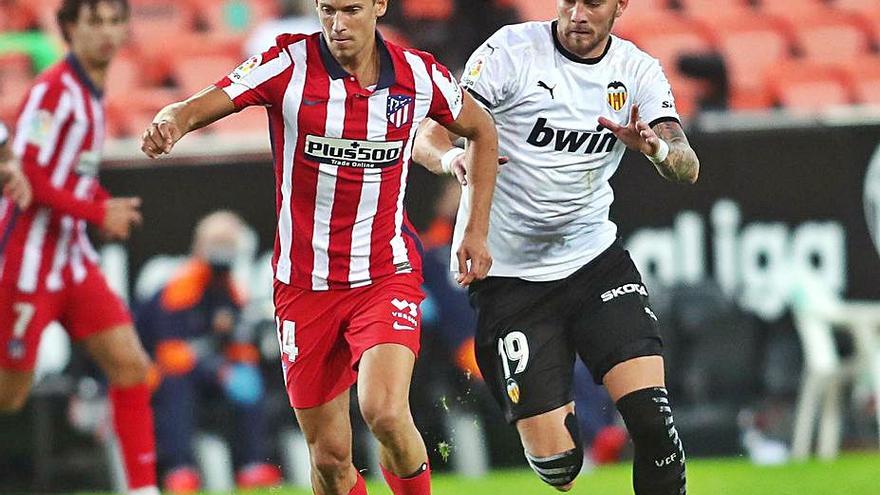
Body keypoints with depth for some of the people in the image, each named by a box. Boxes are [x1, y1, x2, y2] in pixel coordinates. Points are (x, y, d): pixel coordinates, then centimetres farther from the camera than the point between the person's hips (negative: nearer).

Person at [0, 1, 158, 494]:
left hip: (73, 259, 8)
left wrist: (109, 207, 2)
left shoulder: (92, 92, 9)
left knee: (131, 364, -2)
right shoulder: (53, 91, -17)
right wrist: (99, 213, -17)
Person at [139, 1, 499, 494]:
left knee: (385, 412, -25)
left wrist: (478, 231, 10)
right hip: (305, 284, 1)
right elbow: (200, 106, -20)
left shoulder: (418, 74, -4)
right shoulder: (289, 64, -10)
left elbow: (482, 129, 15)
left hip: (387, 274, 0)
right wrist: (170, 124, -43)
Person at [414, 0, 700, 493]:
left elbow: (687, 166, -8)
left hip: (596, 261, 3)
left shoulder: (638, 71, 2)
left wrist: (655, 147, -31)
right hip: (509, 275, -3)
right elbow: (429, 137, -12)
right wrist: (454, 157, -36)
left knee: (651, 413, -18)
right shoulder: (513, 50, -9)